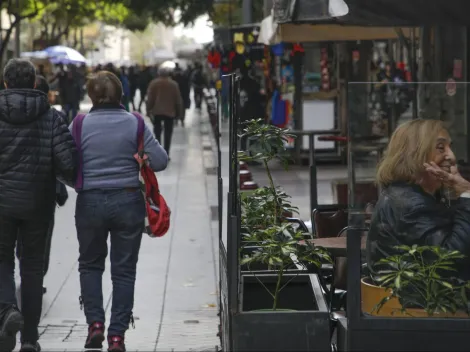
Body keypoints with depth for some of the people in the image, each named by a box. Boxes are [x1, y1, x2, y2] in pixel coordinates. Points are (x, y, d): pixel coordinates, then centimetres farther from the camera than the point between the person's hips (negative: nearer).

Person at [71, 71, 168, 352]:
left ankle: (95, 323, 7)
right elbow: (160, 161, -7)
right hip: (128, 202, 0)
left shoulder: (80, 125, -6)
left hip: (89, 202, 0)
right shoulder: (134, 124, -6)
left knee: (90, 264, 20)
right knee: (124, 270, 8)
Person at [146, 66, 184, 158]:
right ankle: (166, 154, -2)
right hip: (170, 112, 0)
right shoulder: (173, 84, 2)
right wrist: (179, 112, 10)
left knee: (157, 131, 12)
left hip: (156, 111, 0)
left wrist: (149, 111, -1)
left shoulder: (154, 83, -2)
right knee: (168, 133, 3)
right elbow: (178, 100, 3)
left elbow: (150, 98, -5)